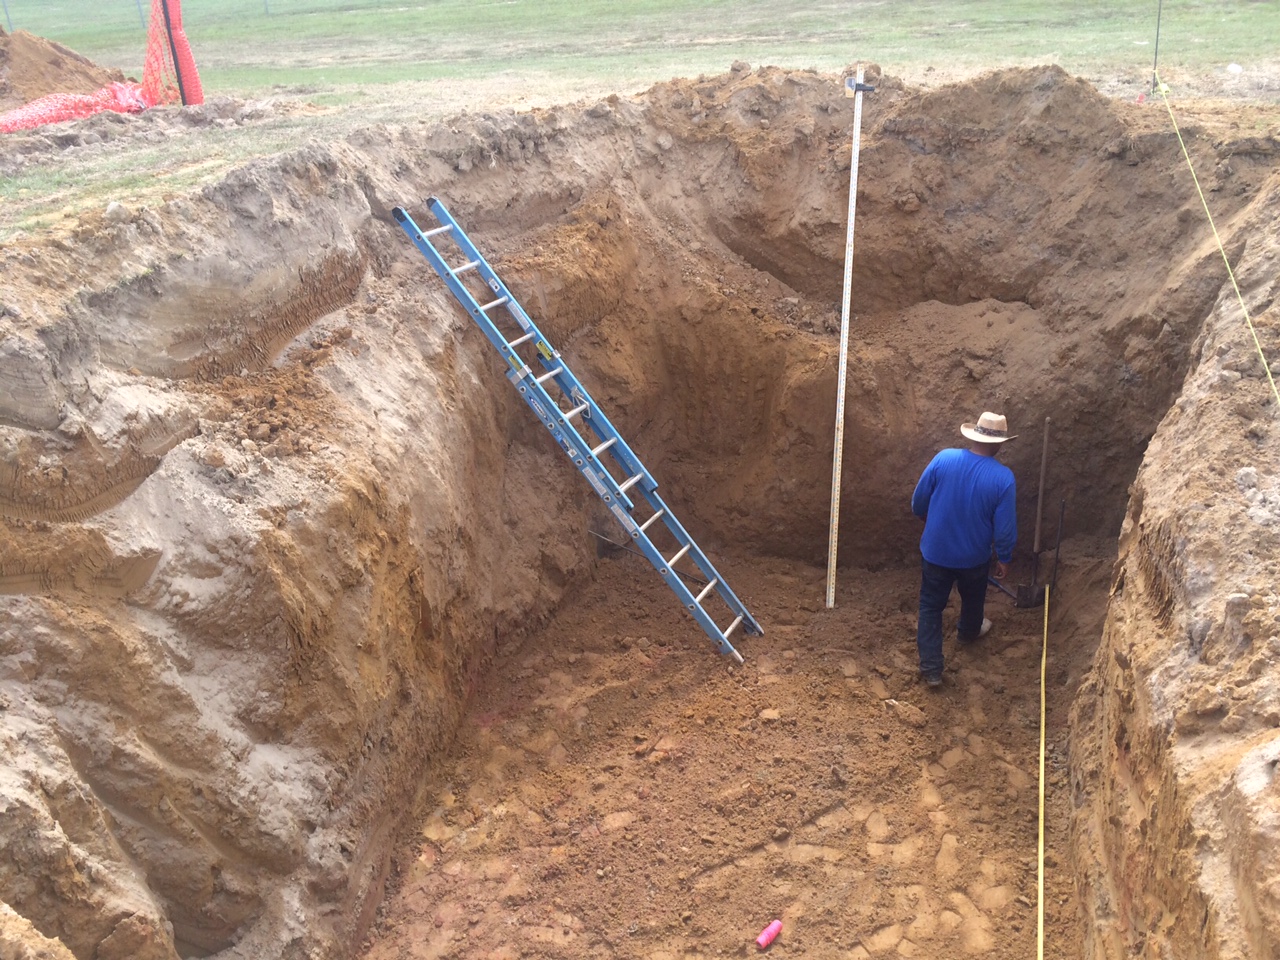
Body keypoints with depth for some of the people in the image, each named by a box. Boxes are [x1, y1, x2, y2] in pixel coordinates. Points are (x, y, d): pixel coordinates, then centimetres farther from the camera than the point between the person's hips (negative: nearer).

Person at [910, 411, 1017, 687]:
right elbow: (1005, 527, -16)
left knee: (931, 606, 15)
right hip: (974, 557, 0)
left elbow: (918, 501, -6)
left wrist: (928, 519, 17)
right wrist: (1005, 558, 2)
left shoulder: (944, 458, -17)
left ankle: (931, 669, 15)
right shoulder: (1003, 477, -21)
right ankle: (969, 632, 59)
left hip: (935, 551, 0)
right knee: (972, 599, 30)